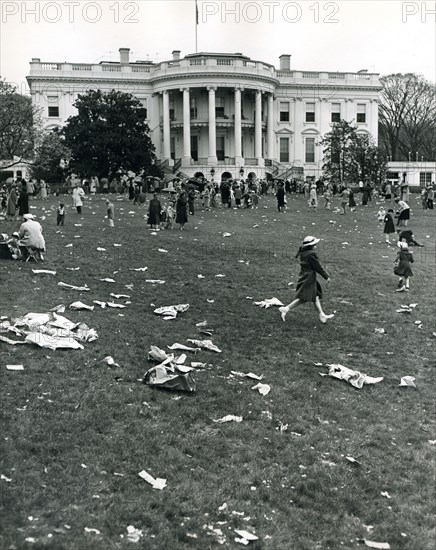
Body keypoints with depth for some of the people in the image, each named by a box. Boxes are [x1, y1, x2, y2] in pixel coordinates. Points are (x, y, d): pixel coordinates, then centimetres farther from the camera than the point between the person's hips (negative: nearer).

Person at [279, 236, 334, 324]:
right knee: (303, 298, -8)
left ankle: (322, 315, 14)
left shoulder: (302, 253, 9)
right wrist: (327, 276, -3)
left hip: (304, 276, 10)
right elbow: (318, 267, -13)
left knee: (316, 296, 11)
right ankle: (286, 308, -10)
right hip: (309, 278, -10)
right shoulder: (311, 254, -17)